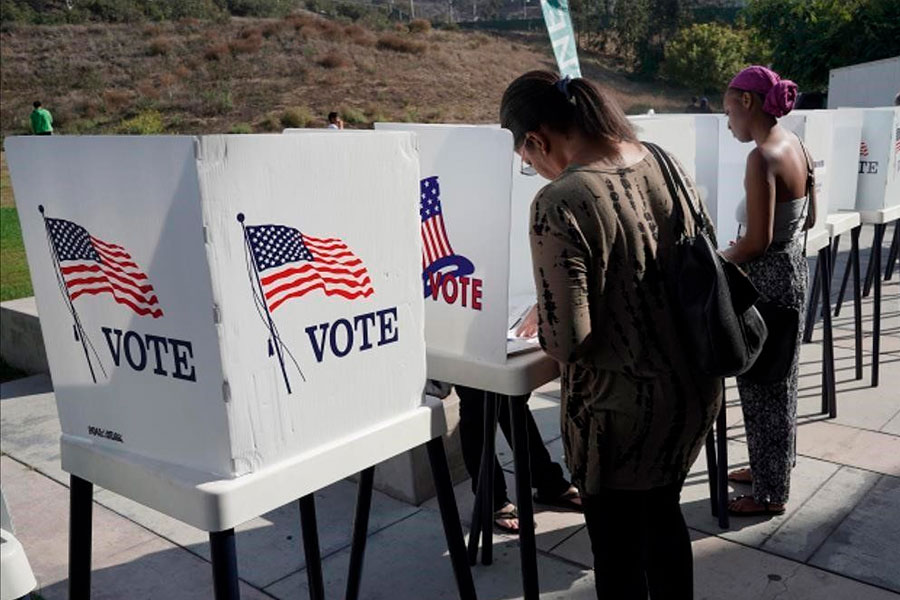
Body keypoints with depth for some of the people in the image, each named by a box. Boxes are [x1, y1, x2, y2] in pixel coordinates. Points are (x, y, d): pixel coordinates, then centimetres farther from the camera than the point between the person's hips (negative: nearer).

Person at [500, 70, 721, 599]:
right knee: (663, 516, 28)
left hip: (623, 410, -7)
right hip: (694, 391, 7)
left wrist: (543, 325, -5)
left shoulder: (561, 203, -24)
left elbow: (567, 341, -26)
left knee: (619, 550, 15)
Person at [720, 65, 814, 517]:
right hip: (794, 268, 9)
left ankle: (770, 492, 20)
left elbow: (757, 242, -25)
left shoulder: (763, 157, -23)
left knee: (762, 385, 5)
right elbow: (808, 220, 14)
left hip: (767, 279, -9)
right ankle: (771, 467, 38)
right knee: (778, 379, 21)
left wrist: (716, 260, -9)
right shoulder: (795, 145, 5)